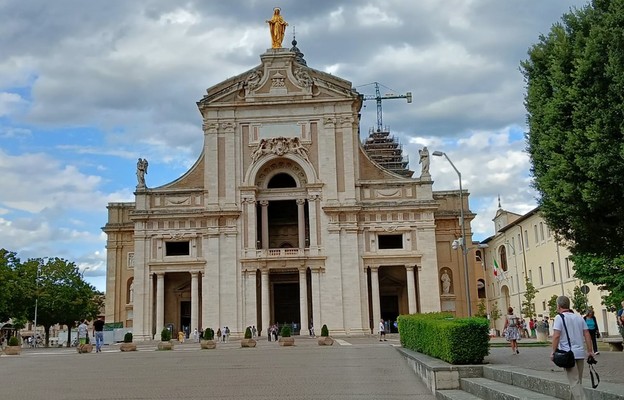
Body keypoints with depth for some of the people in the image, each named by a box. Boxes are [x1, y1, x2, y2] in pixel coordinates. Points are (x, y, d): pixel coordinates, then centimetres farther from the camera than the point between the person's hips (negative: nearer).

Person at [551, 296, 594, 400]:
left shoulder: (559, 317, -7)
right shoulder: (579, 317, 12)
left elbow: (556, 336, -16)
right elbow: (587, 335, 10)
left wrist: (553, 351, -9)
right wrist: (590, 351, 14)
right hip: (580, 353, 6)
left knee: (574, 382, -5)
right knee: (578, 381, 17)